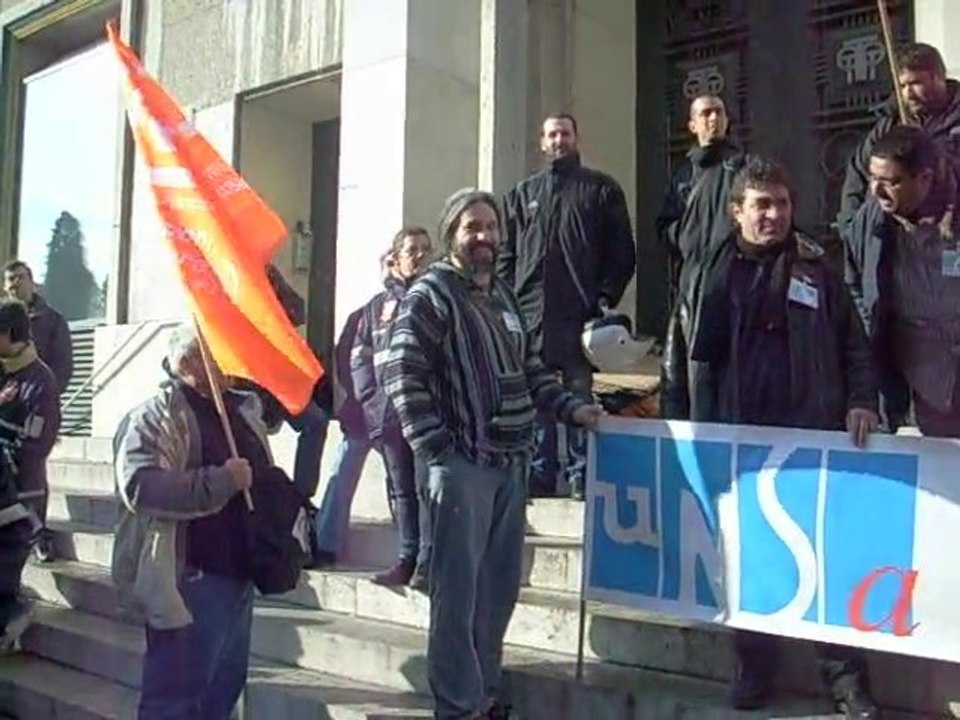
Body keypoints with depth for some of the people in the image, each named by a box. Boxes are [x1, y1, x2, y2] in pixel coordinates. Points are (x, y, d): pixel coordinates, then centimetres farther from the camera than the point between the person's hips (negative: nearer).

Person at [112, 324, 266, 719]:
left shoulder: (243, 409, 12)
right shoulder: (155, 416, -12)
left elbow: (264, 479, 26)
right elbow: (140, 486, -27)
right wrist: (221, 480, -26)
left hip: (239, 574, 8)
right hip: (191, 579, -8)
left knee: (225, 687, 20)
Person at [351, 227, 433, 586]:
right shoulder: (378, 306, 17)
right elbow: (360, 357, 15)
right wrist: (371, 398, 2)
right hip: (390, 412, 4)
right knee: (402, 488, 10)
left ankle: (429, 560, 2)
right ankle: (408, 558, 18)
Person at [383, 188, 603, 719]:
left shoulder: (504, 297, 18)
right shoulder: (430, 294, -6)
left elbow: (531, 370, 23)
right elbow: (402, 376, -14)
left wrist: (570, 408, 10)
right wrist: (437, 450, -17)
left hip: (511, 463, 8)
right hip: (463, 464, -8)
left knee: (499, 588, 15)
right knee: (458, 590, 0)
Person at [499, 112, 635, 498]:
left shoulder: (601, 188, 10)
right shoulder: (522, 193, 18)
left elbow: (622, 250, 4)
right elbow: (506, 253, 15)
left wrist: (606, 297, -7)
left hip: (580, 311, -3)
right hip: (529, 309, 3)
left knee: (578, 393, 0)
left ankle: (580, 473, 7)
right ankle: (540, 473, 11)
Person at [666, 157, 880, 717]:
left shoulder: (816, 267, 8)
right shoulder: (719, 273, 7)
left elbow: (854, 343, 6)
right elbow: (702, 358, 3)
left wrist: (862, 401, -10)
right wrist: (704, 429, -4)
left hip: (814, 432, 0)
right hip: (743, 434, 1)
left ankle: (846, 674, 14)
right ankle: (756, 669, 22)